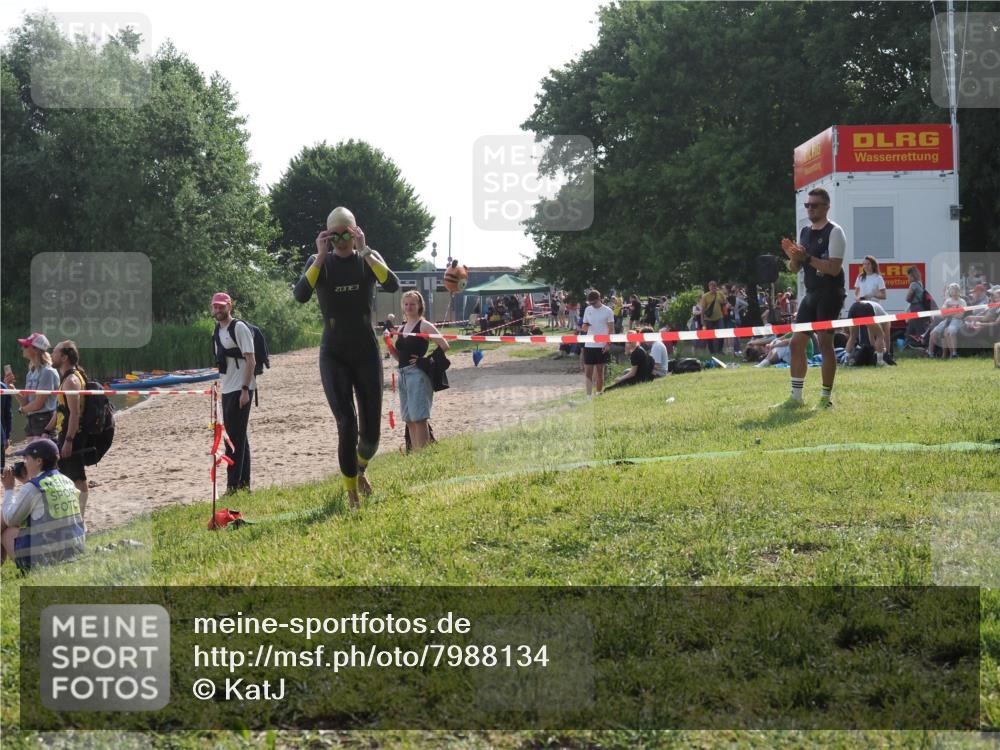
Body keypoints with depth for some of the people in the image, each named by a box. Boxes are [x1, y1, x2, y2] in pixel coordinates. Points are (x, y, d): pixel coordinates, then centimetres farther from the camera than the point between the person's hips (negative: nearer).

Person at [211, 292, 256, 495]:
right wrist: (219, 387, 17)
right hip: (227, 391, 9)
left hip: (240, 390, -9)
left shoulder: (239, 328, -9)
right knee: (238, 436, 12)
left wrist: (245, 390, -20)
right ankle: (244, 483, 17)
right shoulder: (218, 332, 16)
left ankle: (233, 485, -11)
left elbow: (251, 360, -14)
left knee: (235, 437, -11)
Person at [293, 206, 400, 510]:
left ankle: (360, 468, 38)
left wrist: (364, 251, -20)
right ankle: (352, 494, -1)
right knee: (347, 425, -13)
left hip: (367, 353, 1)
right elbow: (300, 295, -20)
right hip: (334, 355, -1)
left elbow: (393, 285, -20)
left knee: (371, 431, 5)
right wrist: (321, 257, -20)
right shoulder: (318, 262, -1)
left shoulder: (368, 259, 1)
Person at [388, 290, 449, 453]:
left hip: (418, 374, -8)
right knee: (409, 420, 9)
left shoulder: (424, 326, -5)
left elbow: (444, 346, -13)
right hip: (403, 375, 8)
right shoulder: (401, 328, 16)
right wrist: (389, 343, 2)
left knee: (418, 418, -11)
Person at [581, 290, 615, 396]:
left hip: (601, 346, -3)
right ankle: (589, 395, 1)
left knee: (600, 371, 5)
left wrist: (608, 344, -11)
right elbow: (584, 328, 12)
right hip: (589, 345, 3)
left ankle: (599, 394, 15)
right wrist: (585, 326, -13)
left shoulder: (607, 311, -4)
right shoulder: (588, 310, 7)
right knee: (588, 372, -1)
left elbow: (611, 330, -1)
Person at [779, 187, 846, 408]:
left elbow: (834, 268, -19)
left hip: (830, 294, -8)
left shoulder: (834, 232, -9)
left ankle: (826, 397, 2)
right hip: (811, 293, 8)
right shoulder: (804, 232, 14)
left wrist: (807, 257, -25)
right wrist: (793, 256, -6)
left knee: (825, 343, -6)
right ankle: (796, 396, 10)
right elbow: (795, 268, 16)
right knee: (797, 342, 4)